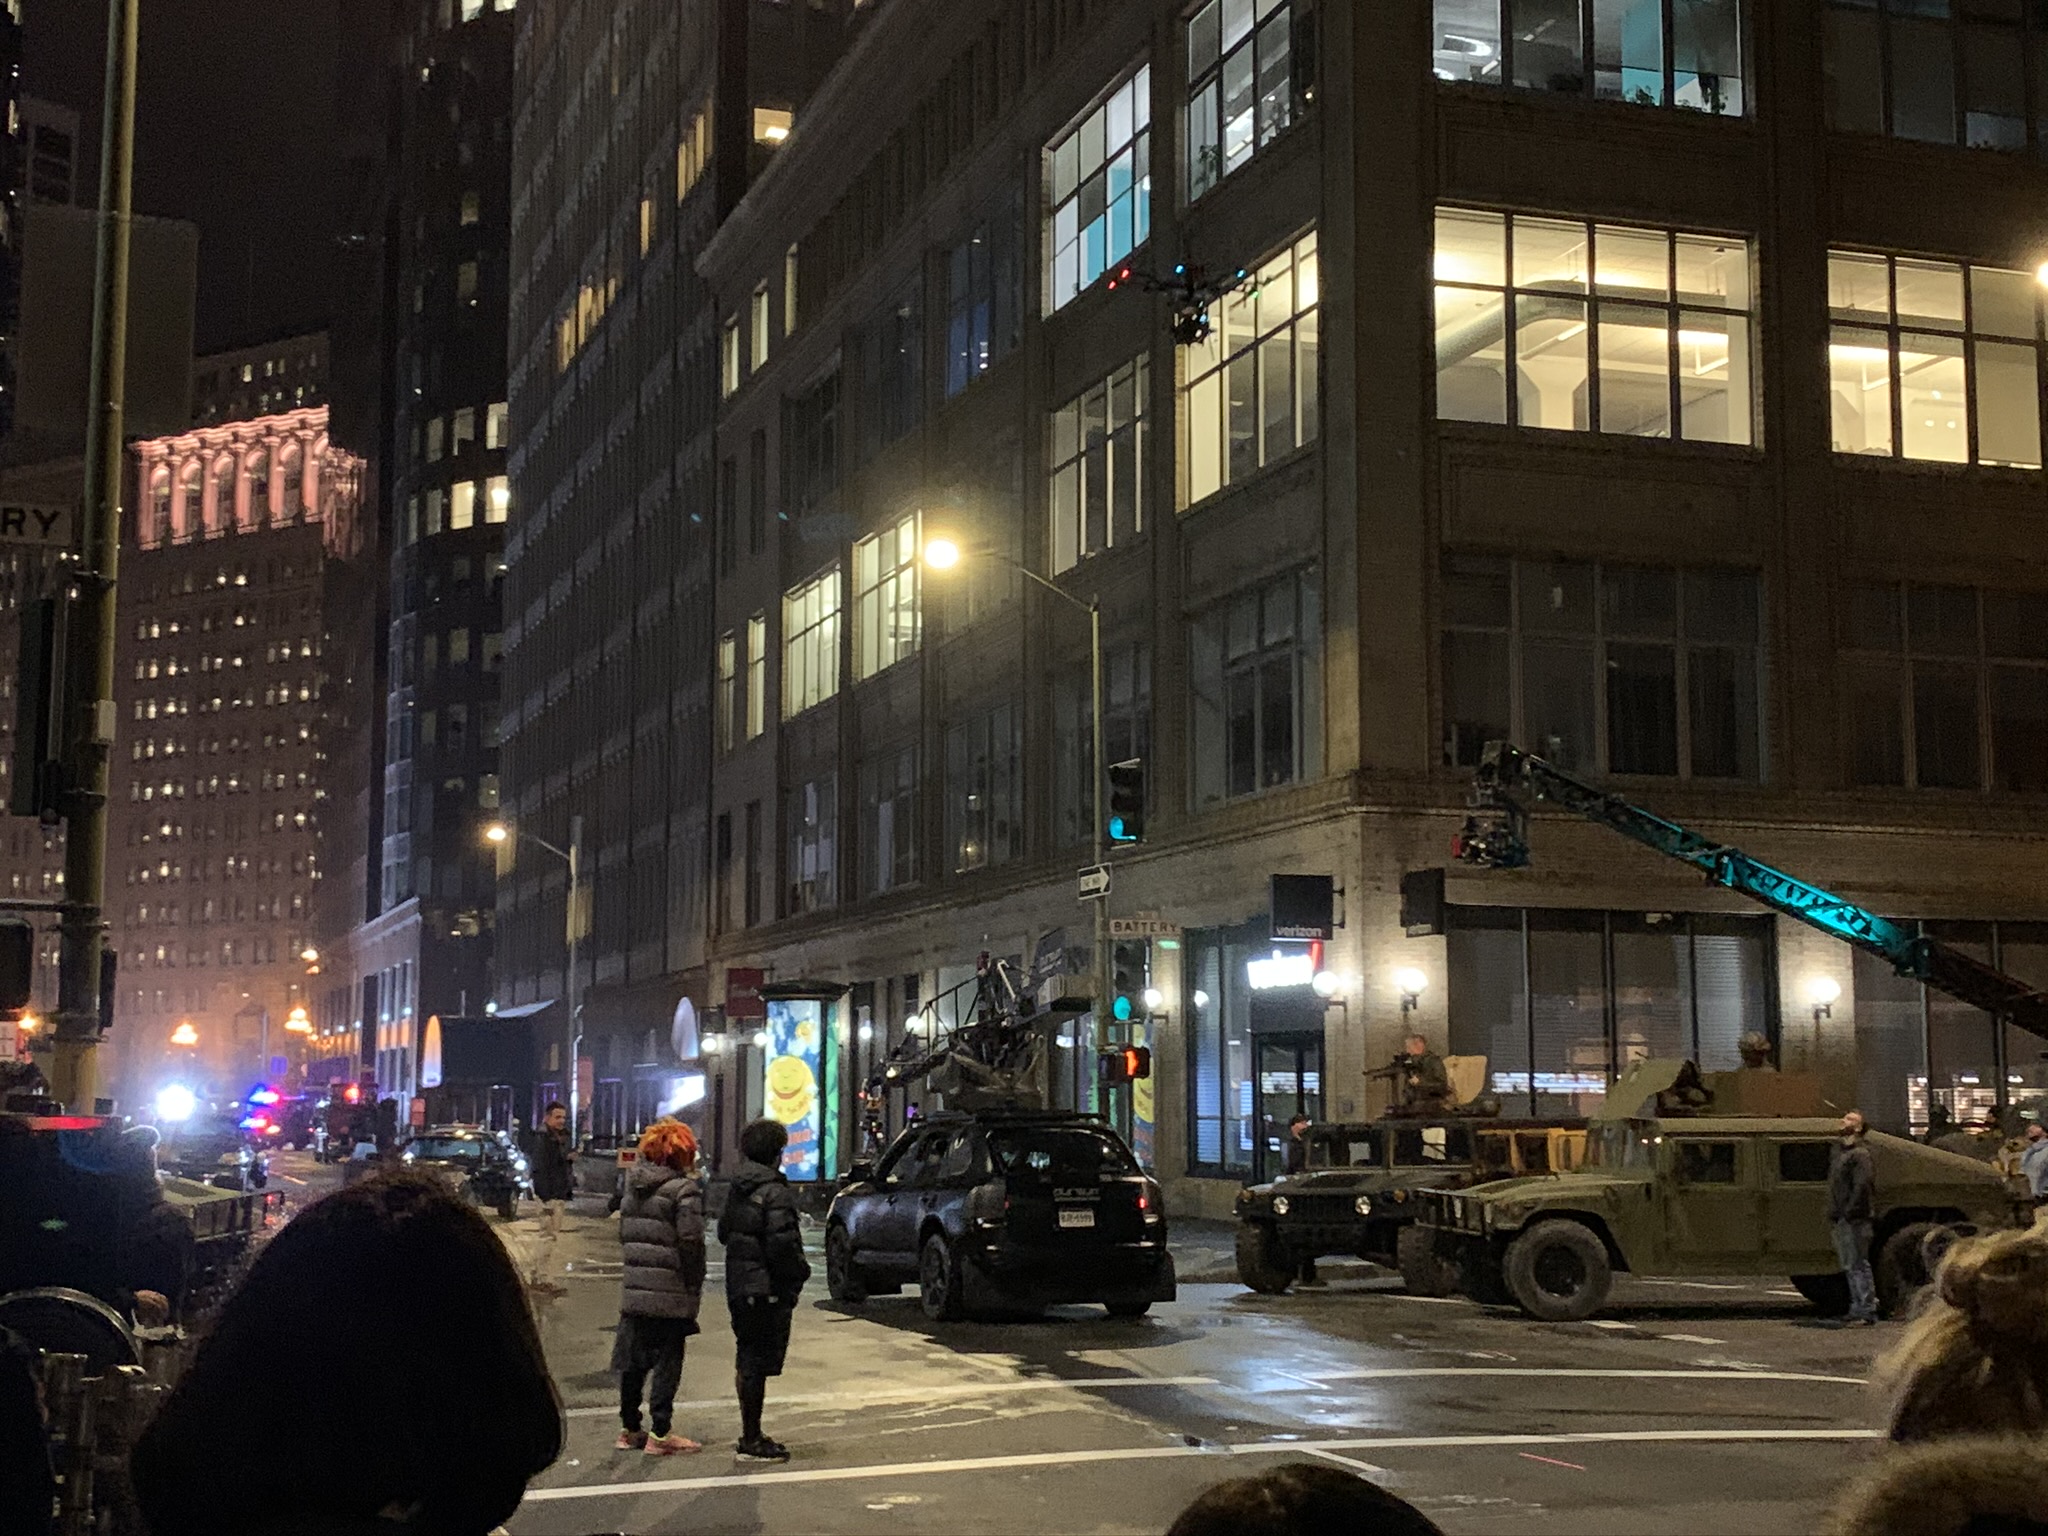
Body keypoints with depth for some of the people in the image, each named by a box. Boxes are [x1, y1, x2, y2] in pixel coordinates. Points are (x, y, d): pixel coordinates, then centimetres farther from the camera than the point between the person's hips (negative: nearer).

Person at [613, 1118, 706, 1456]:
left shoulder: (634, 1187, 10)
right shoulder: (684, 1189, -11)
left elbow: (624, 1235, 14)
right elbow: (690, 1243, -14)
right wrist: (694, 1289, -6)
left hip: (634, 1290, 7)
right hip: (670, 1294, -7)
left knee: (633, 1361, 15)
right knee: (667, 1362, 0)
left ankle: (629, 1428, 24)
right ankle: (659, 1434, 2)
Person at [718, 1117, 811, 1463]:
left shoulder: (737, 1190, 10)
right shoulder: (775, 1193, -17)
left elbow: (724, 1231, 19)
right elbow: (782, 1244, -24)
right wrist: (800, 1270, -9)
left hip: (739, 1288, 9)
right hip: (768, 1289, -9)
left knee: (747, 1362, 17)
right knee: (758, 1364, -3)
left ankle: (751, 1435, 27)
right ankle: (752, 1441, 1)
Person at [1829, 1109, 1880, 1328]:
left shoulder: (1860, 1154, -11)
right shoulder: (1837, 1150, 17)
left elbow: (1862, 1186, -19)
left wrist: (1849, 1213, -19)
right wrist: (1832, 1215, 17)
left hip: (1854, 1219, -9)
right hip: (1840, 1219, 9)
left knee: (1858, 1265, -7)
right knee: (1849, 1266, 14)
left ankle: (1867, 1312, -4)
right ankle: (1857, 1309, 22)